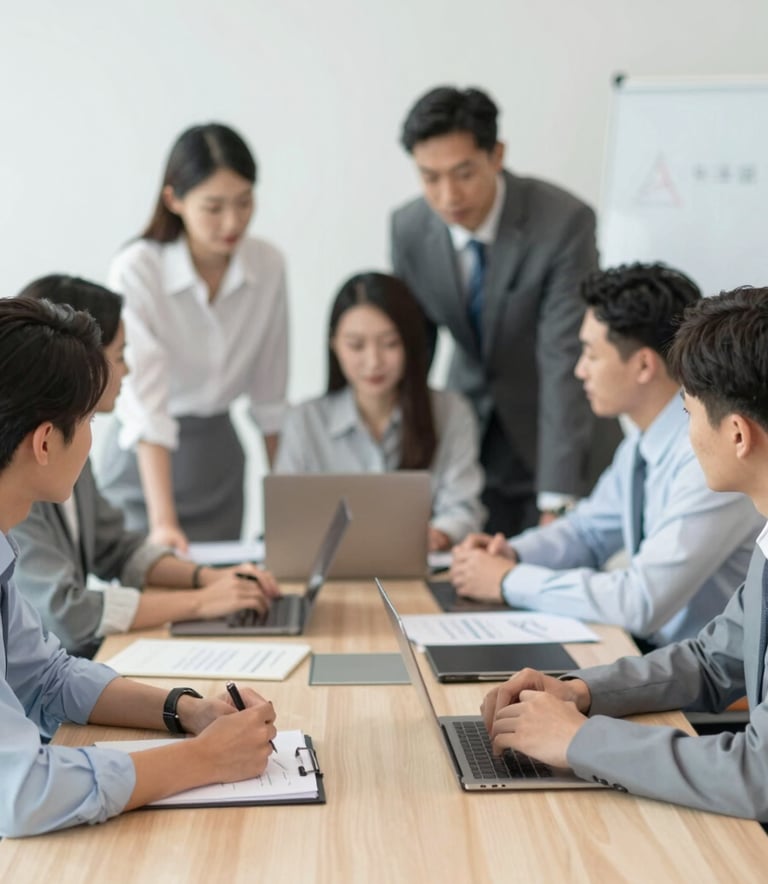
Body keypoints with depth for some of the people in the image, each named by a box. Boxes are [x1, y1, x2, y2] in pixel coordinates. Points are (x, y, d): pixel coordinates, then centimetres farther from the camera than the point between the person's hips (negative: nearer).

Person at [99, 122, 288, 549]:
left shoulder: (269, 265, -7)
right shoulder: (136, 270, -21)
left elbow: (270, 392, 1)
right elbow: (147, 405, -27)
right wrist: (163, 522, -33)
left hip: (221, 454, 4)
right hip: (145, 465, -4)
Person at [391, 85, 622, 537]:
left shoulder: (565, 222, -25)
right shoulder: (409, 228, -10)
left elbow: (564, 363, -29)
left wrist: (556, 501, -33)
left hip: (561, 437, -3)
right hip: (471, 436, 4)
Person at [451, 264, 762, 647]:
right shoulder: (645, 441, 3)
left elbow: (642, 603, -26)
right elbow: (590, 530, 17)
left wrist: (509, 581, -16)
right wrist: (511, 555, -2)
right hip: (645, 645, 7)